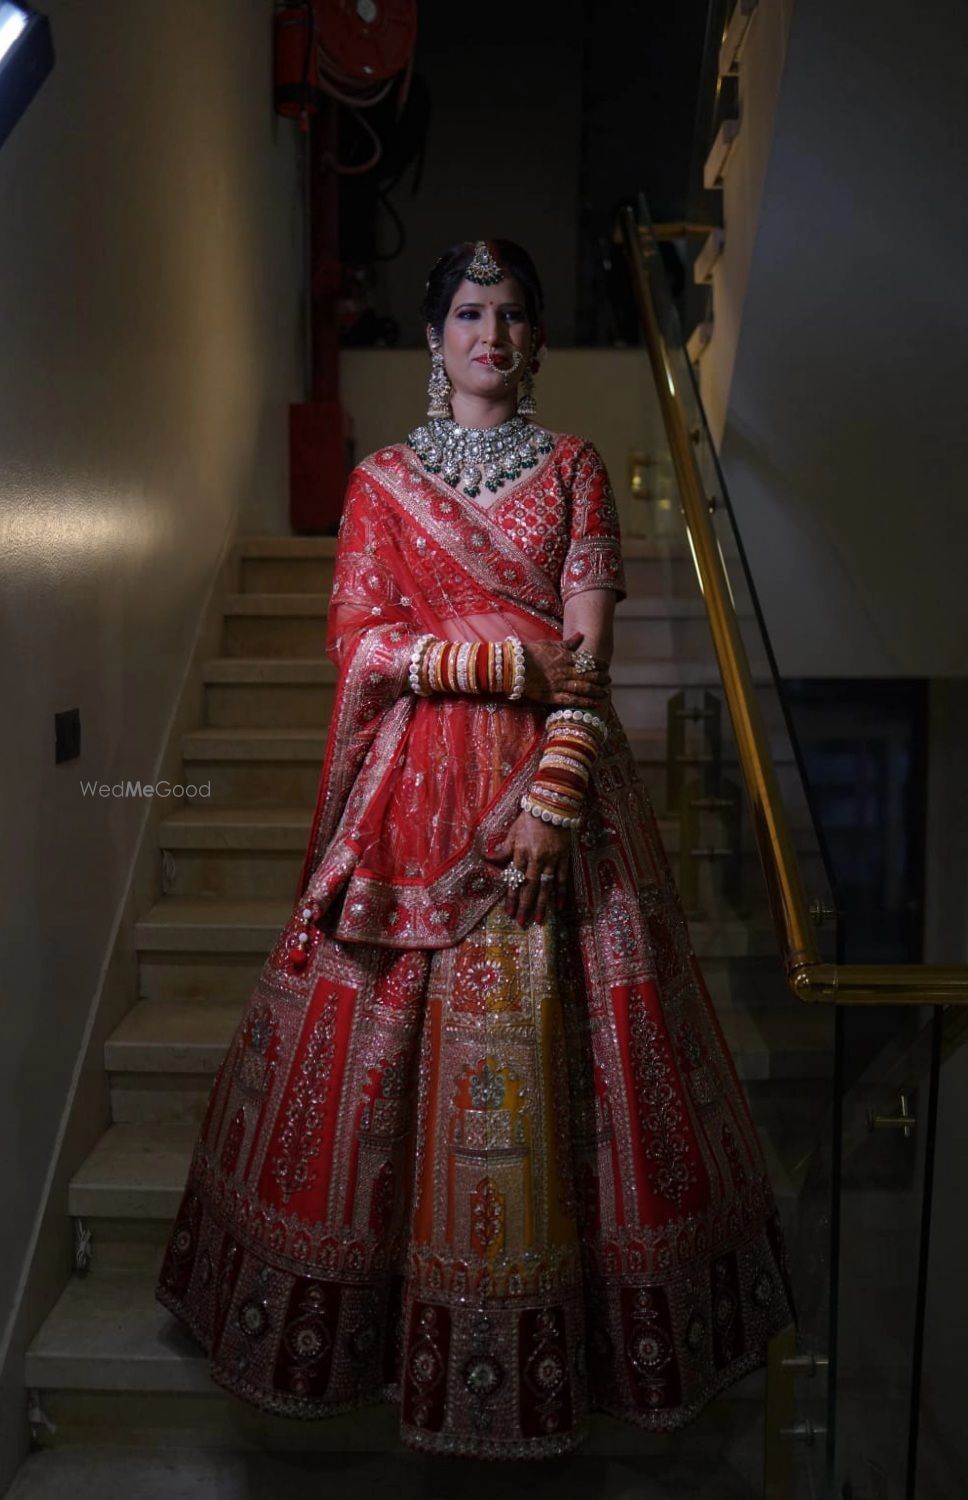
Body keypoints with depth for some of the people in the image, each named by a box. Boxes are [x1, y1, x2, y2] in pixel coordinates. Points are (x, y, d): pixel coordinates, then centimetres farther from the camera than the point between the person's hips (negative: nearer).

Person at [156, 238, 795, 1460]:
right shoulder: (381, 480, 8)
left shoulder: (575, 468, 8)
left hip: (558, 774, 0)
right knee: (396, 1030, 3)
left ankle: (563, 1309, 22)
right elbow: (355, 641, -2)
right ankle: (364, 1312, 23)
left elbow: (589, 651, -2)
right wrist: (511, 654, -11)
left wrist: (552, 799, -13)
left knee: (555, 1028, 2)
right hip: (420, 786, 0)